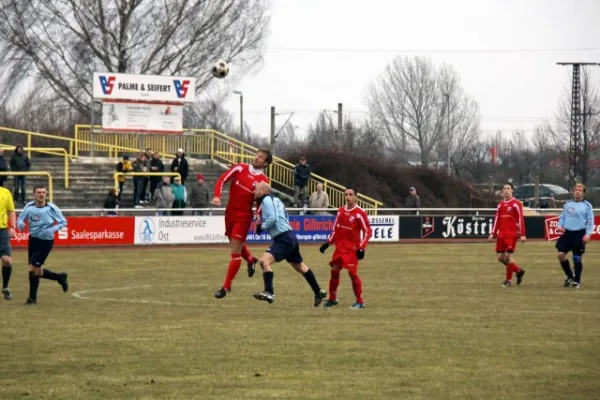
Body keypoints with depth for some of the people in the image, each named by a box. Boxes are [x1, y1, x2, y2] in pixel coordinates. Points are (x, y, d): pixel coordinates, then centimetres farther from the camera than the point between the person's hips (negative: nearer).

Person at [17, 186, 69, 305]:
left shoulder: (52, 208, -12)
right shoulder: (29, 207, -4)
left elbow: (63, 222, -4)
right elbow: (20, 220, 5)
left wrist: (52, 230, -21)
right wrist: (20, 224, -20)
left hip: (46, 241, -5)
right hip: (33, 240, 5)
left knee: (33, 269, -11)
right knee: (37, 271, 9)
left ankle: (32, 298, 4)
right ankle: (60, 277, 33)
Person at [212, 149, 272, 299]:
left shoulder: (263, 181, -8)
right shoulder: (240, 168, -1)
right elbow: (222, 179, -4)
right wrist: (217, 196, -19)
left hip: (243, 217, -4)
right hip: (230, 212, 4)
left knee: (235, 251, -6)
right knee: (236, 245, 22)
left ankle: (226, 286, 3)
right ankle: (251, 260, 55)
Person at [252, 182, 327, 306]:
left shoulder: (267, 200, -11)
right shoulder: (274, 199, 17)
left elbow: (272, 218, -23)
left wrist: (261, 226, -7)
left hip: (284, 239, -10)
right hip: (290, 237, 10)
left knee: (264, 261, -20)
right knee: (300, 267, 23)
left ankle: (269, 293, -28)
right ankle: (318, 293, 35)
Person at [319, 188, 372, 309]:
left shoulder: (360, 213, -11)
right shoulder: (341, 211, 8)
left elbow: (367, 231, -10)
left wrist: (362, 248, -17)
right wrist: (328, 243, 10)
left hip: (352, 248, -6)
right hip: (340, 247, 6)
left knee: (352, 272, -15)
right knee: (334, 271, 8)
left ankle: (360, 301, -5)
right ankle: (332, 299, 25)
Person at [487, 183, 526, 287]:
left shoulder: (516, 204, -5)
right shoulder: (500, 204, 14)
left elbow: (520, 219, -9)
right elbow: (497, 219, 17)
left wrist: (522, 235, -14)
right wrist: (493, 233, 11)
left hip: (511, 234, -7)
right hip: (501, 235, 7)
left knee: (508, 255, -11)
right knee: (500, 257, 4)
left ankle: (508, 280, 0)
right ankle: (518, 271, 22)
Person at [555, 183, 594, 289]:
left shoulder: (586, 205, 1)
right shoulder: (568, 204, 13)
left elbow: (590, 221, -2)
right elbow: (562, 217, 18)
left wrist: (588, 234, -13)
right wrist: (560, 226, -1)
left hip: (579, 234, -4)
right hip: (567, 233, 4)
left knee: (578, 258, -1)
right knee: (561, 254, -3)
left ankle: (577, 281, 10)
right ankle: (570, 276, 15)